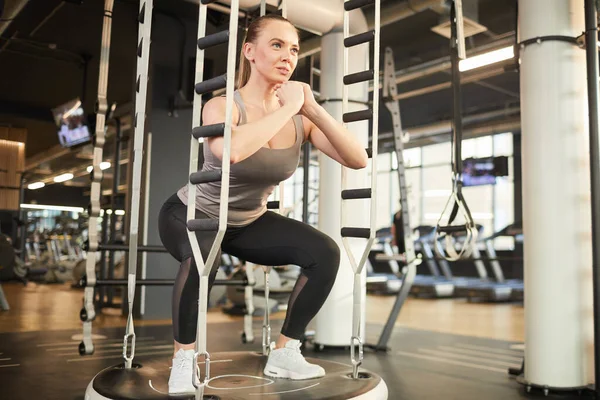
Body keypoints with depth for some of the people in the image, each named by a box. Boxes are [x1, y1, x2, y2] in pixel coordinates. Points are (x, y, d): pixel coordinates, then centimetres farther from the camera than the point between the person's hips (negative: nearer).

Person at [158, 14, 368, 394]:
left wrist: (313, 109, -30)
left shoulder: (300, 118, -13)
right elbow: (231, 150, -51)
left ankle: (284, 353, 2)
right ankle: (184, 359, -13)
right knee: (203, 257, -39)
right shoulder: (224, 105, -27)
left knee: (324, 252, -12)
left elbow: (358, 159, -21)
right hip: (191, 215, -5)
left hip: (248, 222, 5)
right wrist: (287, 108, -38)